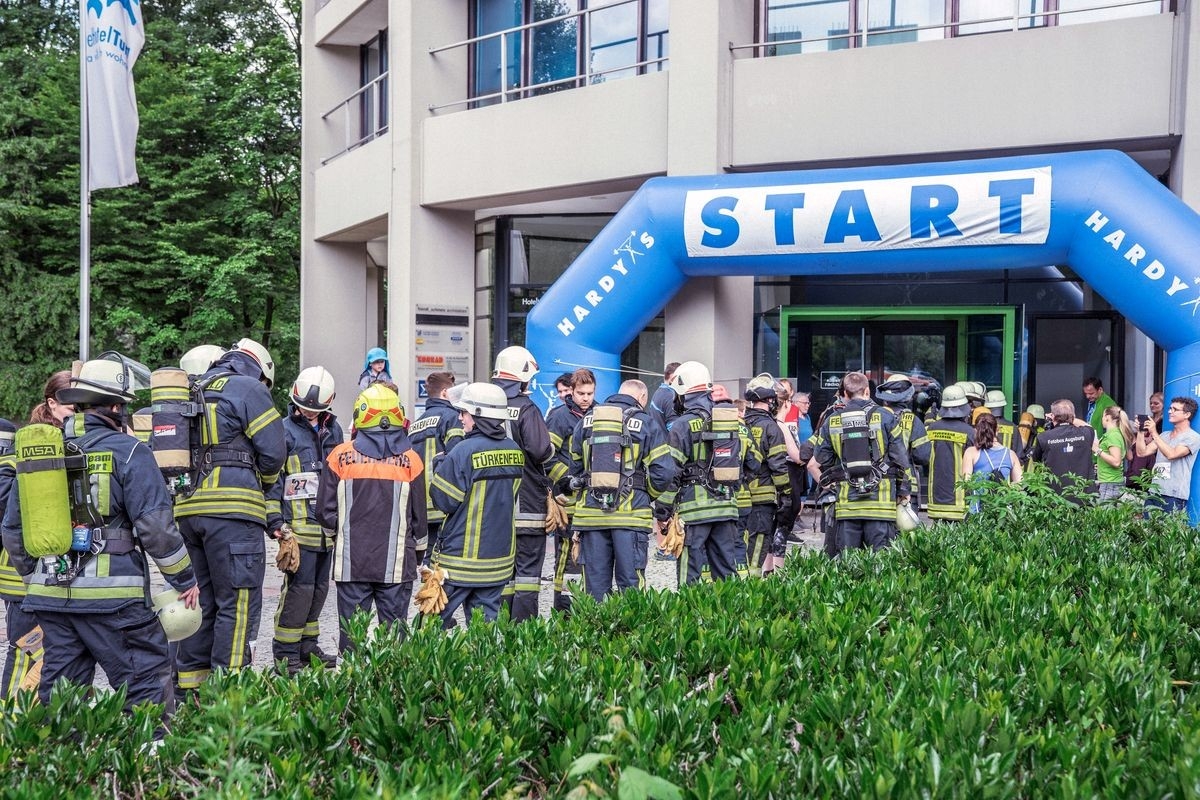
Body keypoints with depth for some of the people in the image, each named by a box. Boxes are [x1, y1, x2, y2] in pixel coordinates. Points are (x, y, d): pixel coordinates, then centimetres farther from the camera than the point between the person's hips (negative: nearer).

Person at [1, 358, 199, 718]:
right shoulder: (127, 451, -8)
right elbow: (155, 525, -11)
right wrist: (185, 578, 0)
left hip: (49, 596, 6)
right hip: (109, 596, -6)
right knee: (146, 680, 1)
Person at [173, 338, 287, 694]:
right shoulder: (249, 388, -1)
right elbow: (274, 452, -5)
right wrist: (262, 479, 14)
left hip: (188, 509, 8)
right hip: (232, 510, -8)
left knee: (203, 600, 16)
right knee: (238, 604, -4)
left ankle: (190, 683, 20)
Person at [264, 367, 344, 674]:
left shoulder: (333, 430, 14)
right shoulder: (285, 430, -6)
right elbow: (271, 478, -8)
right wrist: (275, 522, -13)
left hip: (328, 525, 7)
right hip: (298, 526, -7)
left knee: (319, 587, 12)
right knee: (299, 587, -8)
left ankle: (307, 645, 24)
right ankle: (285, 653, 2)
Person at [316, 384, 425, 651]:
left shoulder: (340, 456, -4)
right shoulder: (410, 460, -2)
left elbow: (326, 512, -1)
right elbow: (419, 518, 5)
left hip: (351, 561, 0)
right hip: (396, 564, 0)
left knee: (351, 631, 9)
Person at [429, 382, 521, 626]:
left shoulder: (464, 451, -18)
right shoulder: (515, 451, 2)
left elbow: (444, 500, -13)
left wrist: (441, 467, 2)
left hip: (461, 558, -6)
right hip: (499, 557, 6)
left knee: (436, 618, 5)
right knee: (486, 620, 13)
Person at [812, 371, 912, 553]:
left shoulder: (831, 422, 6)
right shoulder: (884, 417, -1)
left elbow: (821, 459, 12)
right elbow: (900, 457, 1)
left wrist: (830, 480, 29)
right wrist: (903, 491, 10)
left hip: (846, 502, 2)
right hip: (880, 499, -2)